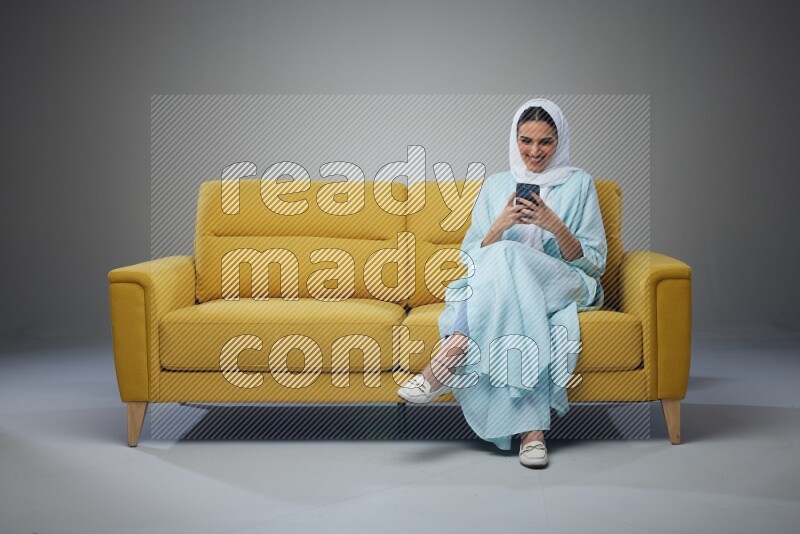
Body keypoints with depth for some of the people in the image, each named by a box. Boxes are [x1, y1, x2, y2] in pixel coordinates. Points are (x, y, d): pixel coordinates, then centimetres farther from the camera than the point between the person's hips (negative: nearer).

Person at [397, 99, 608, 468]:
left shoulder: (578, 185, 11)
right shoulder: (496, 186, 18)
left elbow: (593, 263, 5)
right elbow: (472, 258, 11)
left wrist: (555, 225, -13)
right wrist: (501, 224, -9)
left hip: (567, 287, -2)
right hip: (502, 290, 2)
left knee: (507, 256, -35)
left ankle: (449, 356, -43)